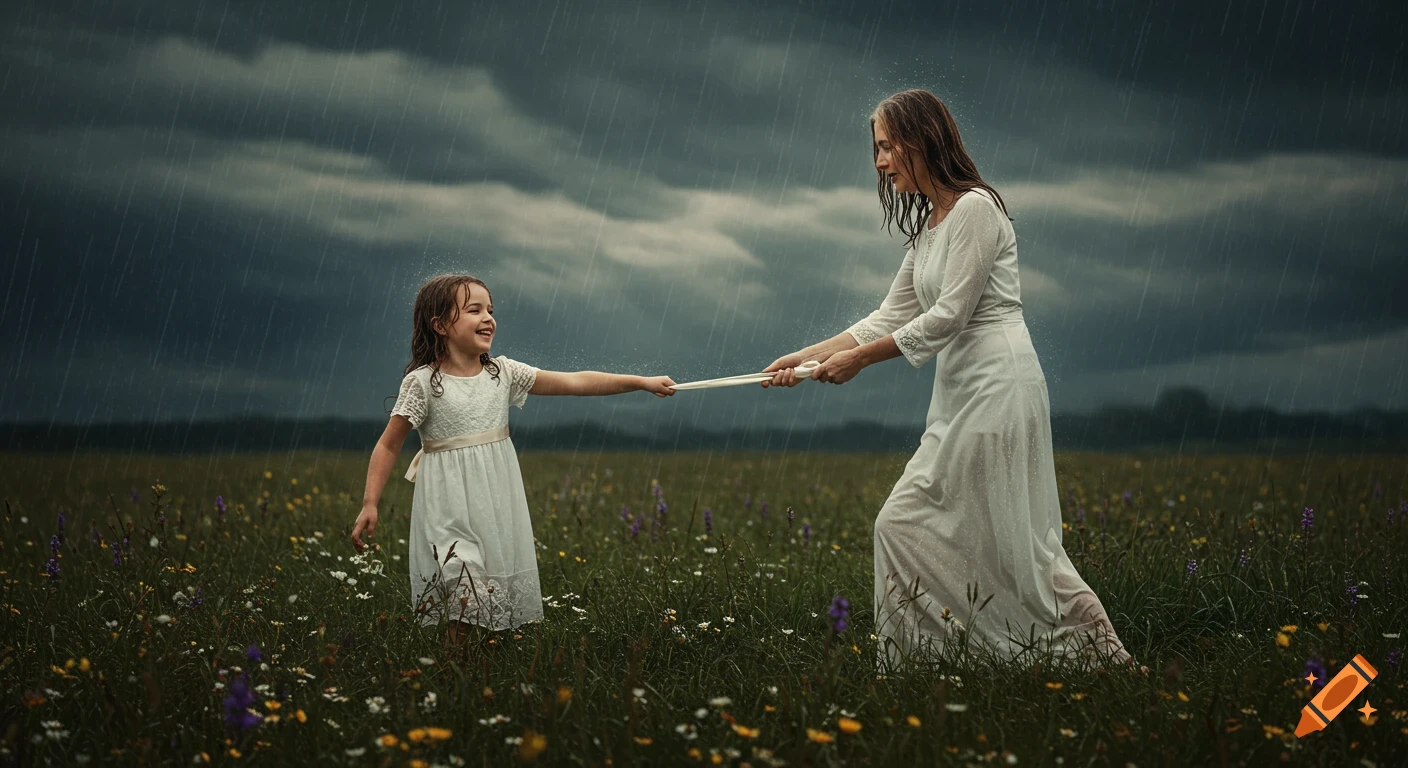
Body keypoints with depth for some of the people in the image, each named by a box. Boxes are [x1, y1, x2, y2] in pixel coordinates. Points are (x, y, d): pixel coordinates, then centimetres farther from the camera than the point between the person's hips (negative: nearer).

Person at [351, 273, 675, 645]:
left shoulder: (502, 373, 4)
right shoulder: (422, 382, -7)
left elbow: (575, 382, 2)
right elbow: (389, 446, -3)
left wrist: (642, 382, -4)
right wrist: (370, 504, -10)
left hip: (498, 503, 5)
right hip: (450, 508, -5)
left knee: (501, 593, 4)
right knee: (462, 596, -14)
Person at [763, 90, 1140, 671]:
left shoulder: (975, 209, -11)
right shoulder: (928, 227, 18)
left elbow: (950, 314, -15)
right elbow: (891, 317, 18)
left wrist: (860, 359, -11)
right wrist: (808, 357, 11)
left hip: (997, 385, -10)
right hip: (959, 392, 10)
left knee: (1009, 539, -7)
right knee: (908, 524, 6)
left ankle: (1096, 650, 2)